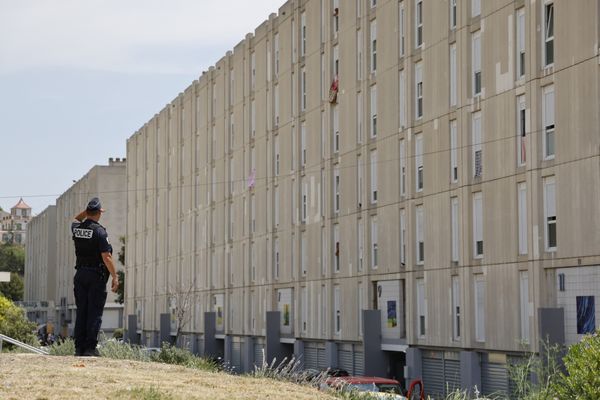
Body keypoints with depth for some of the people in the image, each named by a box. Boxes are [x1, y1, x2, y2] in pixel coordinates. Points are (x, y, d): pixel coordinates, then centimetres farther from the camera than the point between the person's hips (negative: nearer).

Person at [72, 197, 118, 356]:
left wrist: (87, 210, 20)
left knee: (81, 312, 9)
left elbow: (76, 219, 32)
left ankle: (79, 347, 8)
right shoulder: (100, 231, -13)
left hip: (80, 274, 6)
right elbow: (106, 257, -17)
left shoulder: (76, 229, 5)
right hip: (96, 276, -6)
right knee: (94, 313, -3)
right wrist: (115, 277, -12)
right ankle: (90, 348, -7)